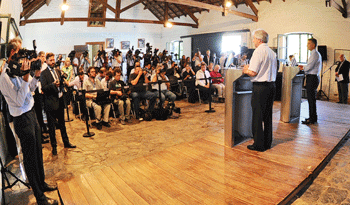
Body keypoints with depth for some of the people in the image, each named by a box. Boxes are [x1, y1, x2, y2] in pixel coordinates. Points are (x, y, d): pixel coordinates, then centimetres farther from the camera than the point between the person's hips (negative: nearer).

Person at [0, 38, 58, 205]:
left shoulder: (18, 69, 6)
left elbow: (30, 88, 16)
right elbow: (19, 100, -22)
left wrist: (36, 75, 1)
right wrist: (25, 77, -26)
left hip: (31, 114, 9)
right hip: (23, 120, -9)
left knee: (38, 153, 20)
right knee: (30, 158, 3)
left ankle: (41, 183, 39)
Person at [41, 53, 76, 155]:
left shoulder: (58, 71, 13)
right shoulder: (44, 73, -7)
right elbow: (44, 88, -15)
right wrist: (53, 84, -29)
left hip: (60, 101, 6)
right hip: (51, 103, -6)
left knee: (62, 124, 18)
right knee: (52, 126, 5)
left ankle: (66, 142, 30)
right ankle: (54, 146, 17)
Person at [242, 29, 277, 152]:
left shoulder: (259, 51, -10)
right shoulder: (272, 52, 14)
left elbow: (253, 72, -17)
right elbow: (274, 71, 19)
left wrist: (245, 70, 5)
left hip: (260, 87, -8)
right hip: (271, 85, 9)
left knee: (258, 116, -1)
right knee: (267, 115, 15)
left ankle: (259, 145, 7)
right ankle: (267, 142, 25)